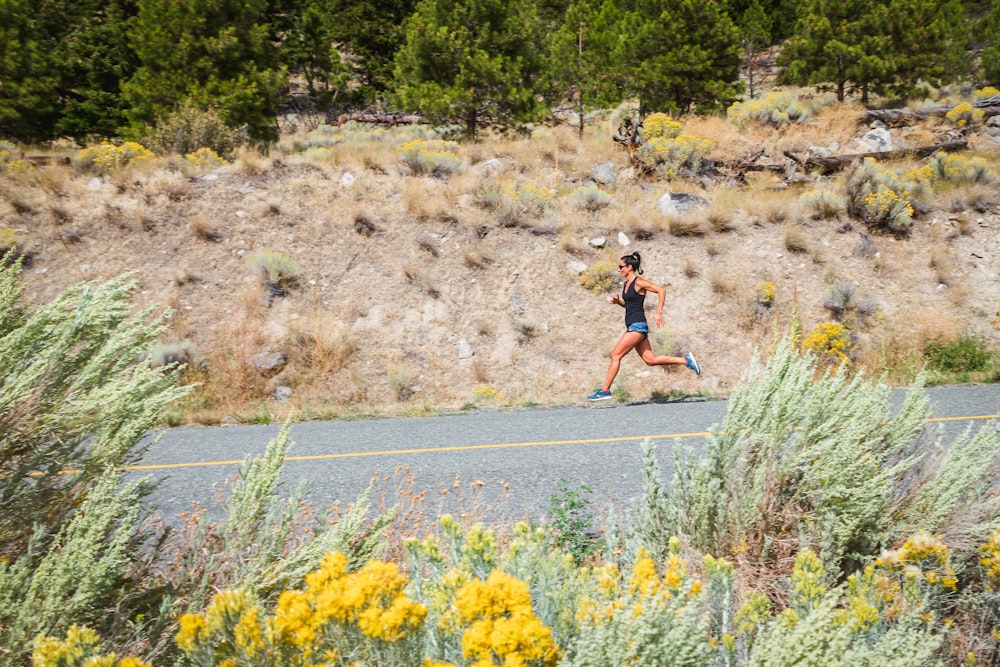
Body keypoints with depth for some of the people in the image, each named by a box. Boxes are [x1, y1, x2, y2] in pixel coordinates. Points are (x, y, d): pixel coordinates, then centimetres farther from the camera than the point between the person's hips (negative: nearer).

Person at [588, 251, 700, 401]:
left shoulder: (639, 282, -11)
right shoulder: (626, 284, 14)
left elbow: (661, 291, -14)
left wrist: (659, 312, -18)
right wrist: (617, 301, 7)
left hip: (637, 326, -10)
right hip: (633, 326, 10)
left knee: (615, 355, -9)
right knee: (651, 360, 9)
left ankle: (605, 390, -4)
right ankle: (685, 360, 15)